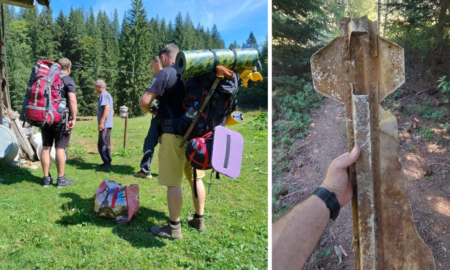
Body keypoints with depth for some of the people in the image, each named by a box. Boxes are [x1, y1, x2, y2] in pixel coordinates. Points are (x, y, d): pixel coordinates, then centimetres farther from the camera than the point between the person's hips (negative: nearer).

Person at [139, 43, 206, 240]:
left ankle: (174, 228, 9)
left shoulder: (166, 73, -8)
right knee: (196, 178, 16)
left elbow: (144, 102, -15)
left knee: (173, 182, 1)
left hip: (175, 134, -7)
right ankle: (198, 219, 29)